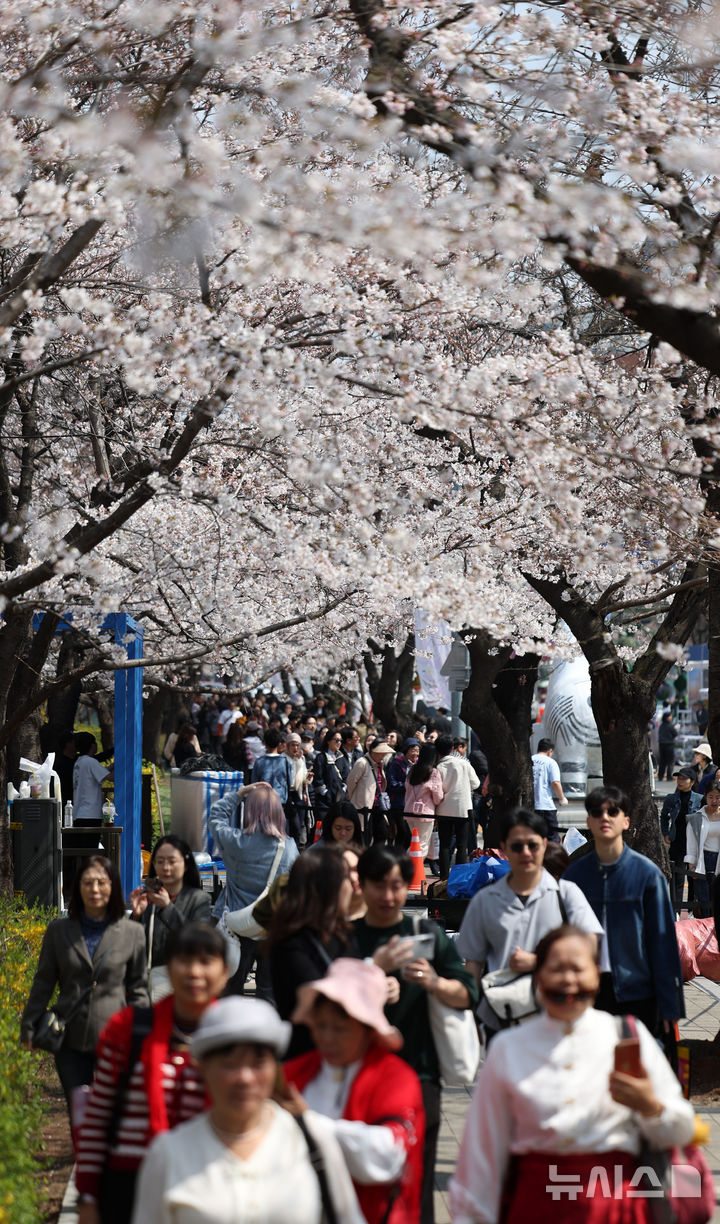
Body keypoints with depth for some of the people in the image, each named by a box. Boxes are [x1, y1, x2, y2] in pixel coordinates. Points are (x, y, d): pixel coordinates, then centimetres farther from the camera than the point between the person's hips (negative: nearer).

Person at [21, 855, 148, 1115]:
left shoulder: (132, 933, 1)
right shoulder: (58, 930, 5)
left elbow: (138, 988, 7)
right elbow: (43, 982, 10)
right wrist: (29, 1026, 7)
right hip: (71, 1039, 2)